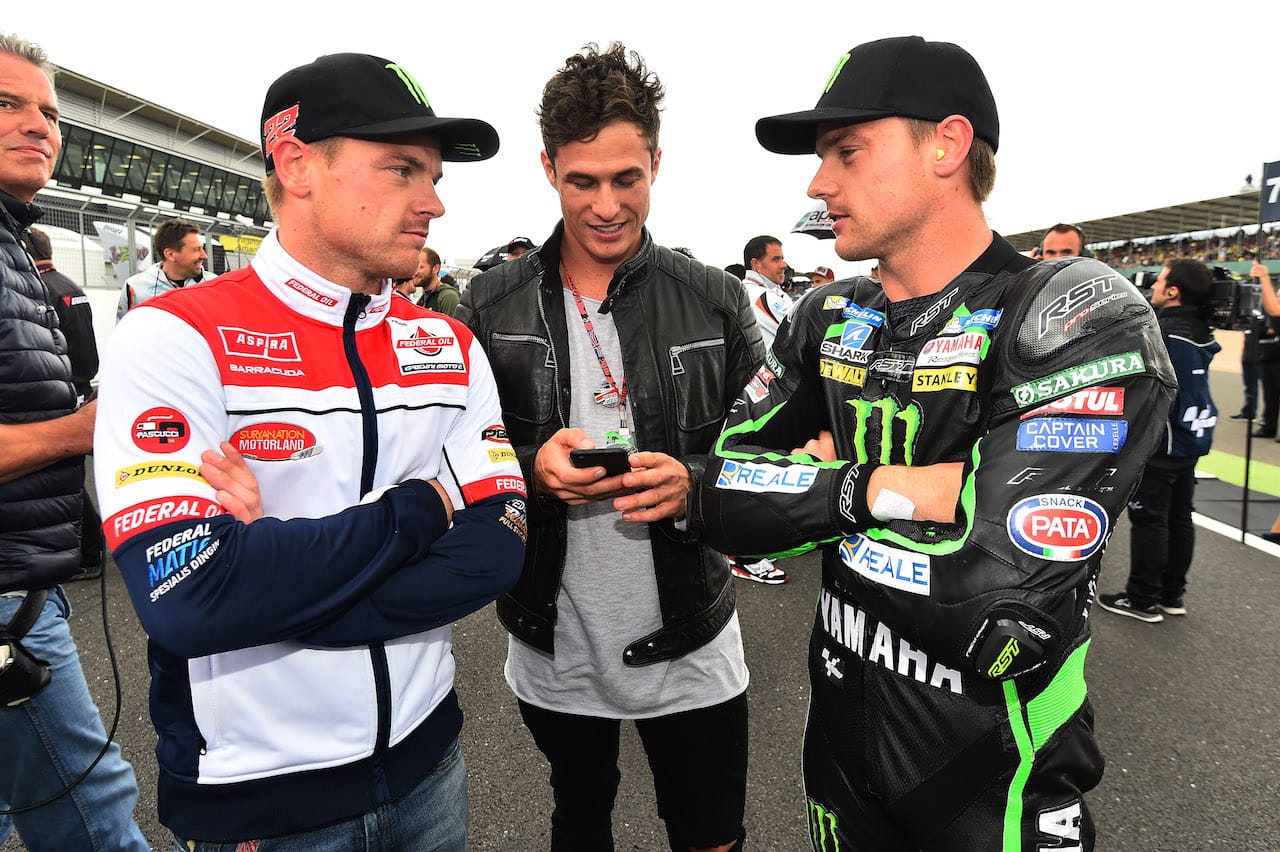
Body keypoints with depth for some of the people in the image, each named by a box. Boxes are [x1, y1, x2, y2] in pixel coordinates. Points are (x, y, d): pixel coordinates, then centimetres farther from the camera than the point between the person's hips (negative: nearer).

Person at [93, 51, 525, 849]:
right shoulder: (174, 337, -15)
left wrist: (275, 578, -20)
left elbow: (495, 550, -10)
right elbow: (187, 599, -26)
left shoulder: (451, 347, -1)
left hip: (425, 760, 5)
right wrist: (418, 510, -18)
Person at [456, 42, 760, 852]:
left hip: (690, 647, -1)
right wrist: (530, 468, -22)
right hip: (553, 647, 1)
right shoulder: (491, 304, -5)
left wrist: (695, 483, -24)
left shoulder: (715, 299, -7)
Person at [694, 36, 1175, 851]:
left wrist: (815, 492, -16)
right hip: (841, 740, 5)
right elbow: (723, 500, -8)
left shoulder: (1081, 318, -20)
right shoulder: (827, 321, -1)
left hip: (993, 775, -5)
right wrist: (880, 489, -22)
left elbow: (996, 605, -30)